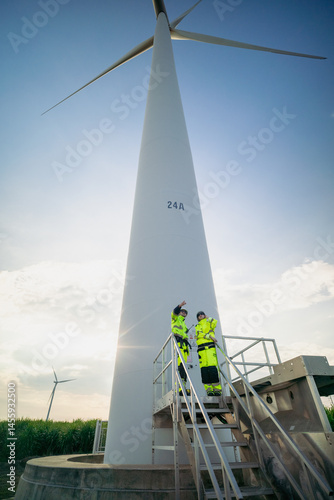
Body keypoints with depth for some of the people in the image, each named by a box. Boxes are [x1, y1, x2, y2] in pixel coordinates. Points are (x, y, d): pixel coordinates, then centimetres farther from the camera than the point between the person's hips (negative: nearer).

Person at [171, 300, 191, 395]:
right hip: (178, 342, -8)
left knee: (183, 365, 3)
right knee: (180, 364, -19)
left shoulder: (184, 324, 35)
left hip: (184, 344, 8)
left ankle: (184, 387, 3)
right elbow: (174, 312, -9)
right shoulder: (176, 318, 14)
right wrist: (180, 306, -28)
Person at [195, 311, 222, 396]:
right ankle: (209, 389, -3)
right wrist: (210, 336, -10)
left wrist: (208, 318, 12)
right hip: (201, 348, 2)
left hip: (210, 347, -2)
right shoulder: (197, 326, 23)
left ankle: (217, 389, -10)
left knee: (212, 368, -13)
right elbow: (200, 334, 3)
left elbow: (215, 322, -4)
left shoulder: (209, 322, 20)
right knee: (204, 369, -6)